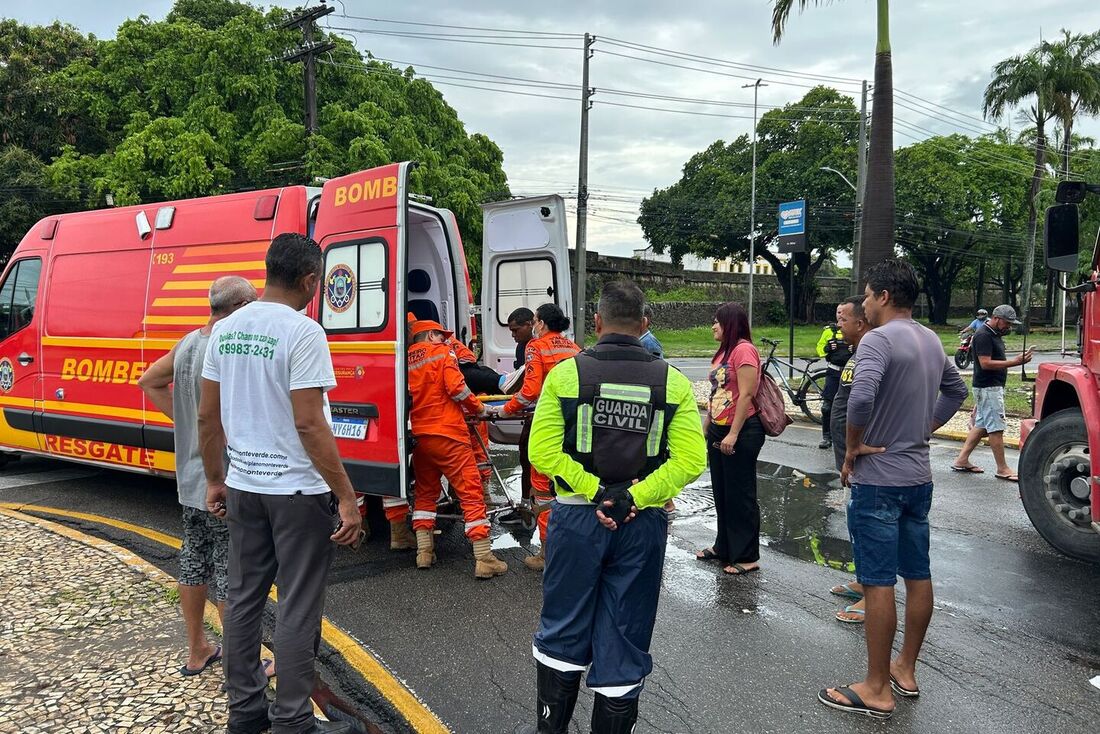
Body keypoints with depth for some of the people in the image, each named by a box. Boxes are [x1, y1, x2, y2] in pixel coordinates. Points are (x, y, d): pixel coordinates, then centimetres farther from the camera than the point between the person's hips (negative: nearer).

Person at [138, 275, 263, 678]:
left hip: (191, 479, 9)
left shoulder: (188, 343, 6)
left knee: (193, 561, 18)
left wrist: (184, 419, 13)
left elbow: (148, 382, 19)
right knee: (230, 572, 1)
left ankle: (197, 651, 34)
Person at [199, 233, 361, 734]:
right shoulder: (301, 331, -17)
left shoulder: (226, 329, 5)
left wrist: (214, 480, 19)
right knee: (297, 609, 4)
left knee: (244, 598, 16)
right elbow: (309, 424, -21)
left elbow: (207, 416, 9)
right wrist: (346, 497, -17)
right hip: (298, 490, -7)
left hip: (243, 486, 7)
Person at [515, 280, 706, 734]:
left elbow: (542, 451, -13)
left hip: (577, 519, 0)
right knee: (624, 644, 14)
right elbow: (690, 460, -11)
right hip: (643, 525, 1)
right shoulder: (672, 381, -3)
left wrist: (595, 490, -11)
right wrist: (633, 497, -12)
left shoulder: (566, 373, -6)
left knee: (562, 633, 17)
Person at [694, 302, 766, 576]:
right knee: (721, 493, 17)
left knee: (740, 495, 1)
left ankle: (747, 557, 12)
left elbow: (746, 395, -21)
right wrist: (705, 428, 18)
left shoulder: (744, 350, -15)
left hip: (741, 432, -9)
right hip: (719, 431, 9)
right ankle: (724, 548, 30)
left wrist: (733, 434, -22)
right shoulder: (723, 351, 14)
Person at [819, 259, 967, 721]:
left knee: (878, 582, -2)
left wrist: (852, 447, -16)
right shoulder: (932, 341, 10)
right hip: (919, 478, 9)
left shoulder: (879, 339, -18)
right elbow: (956, 390, 24)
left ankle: (877, 690, 8)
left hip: (878, 479, -9)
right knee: (917, 574, 15)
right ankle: (906, 670, 30)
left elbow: (860, 398, -32)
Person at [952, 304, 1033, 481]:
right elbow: (985, 363, -24)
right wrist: (1015, 362, -27)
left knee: (981, 425, 12)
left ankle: (961, 460, 16)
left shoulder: (995, 334, 15)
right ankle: (1002, 469, 0)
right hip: (988, 388, -10)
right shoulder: (983, 335, -17)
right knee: (996, 428, -6)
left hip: (993, 387, 10)